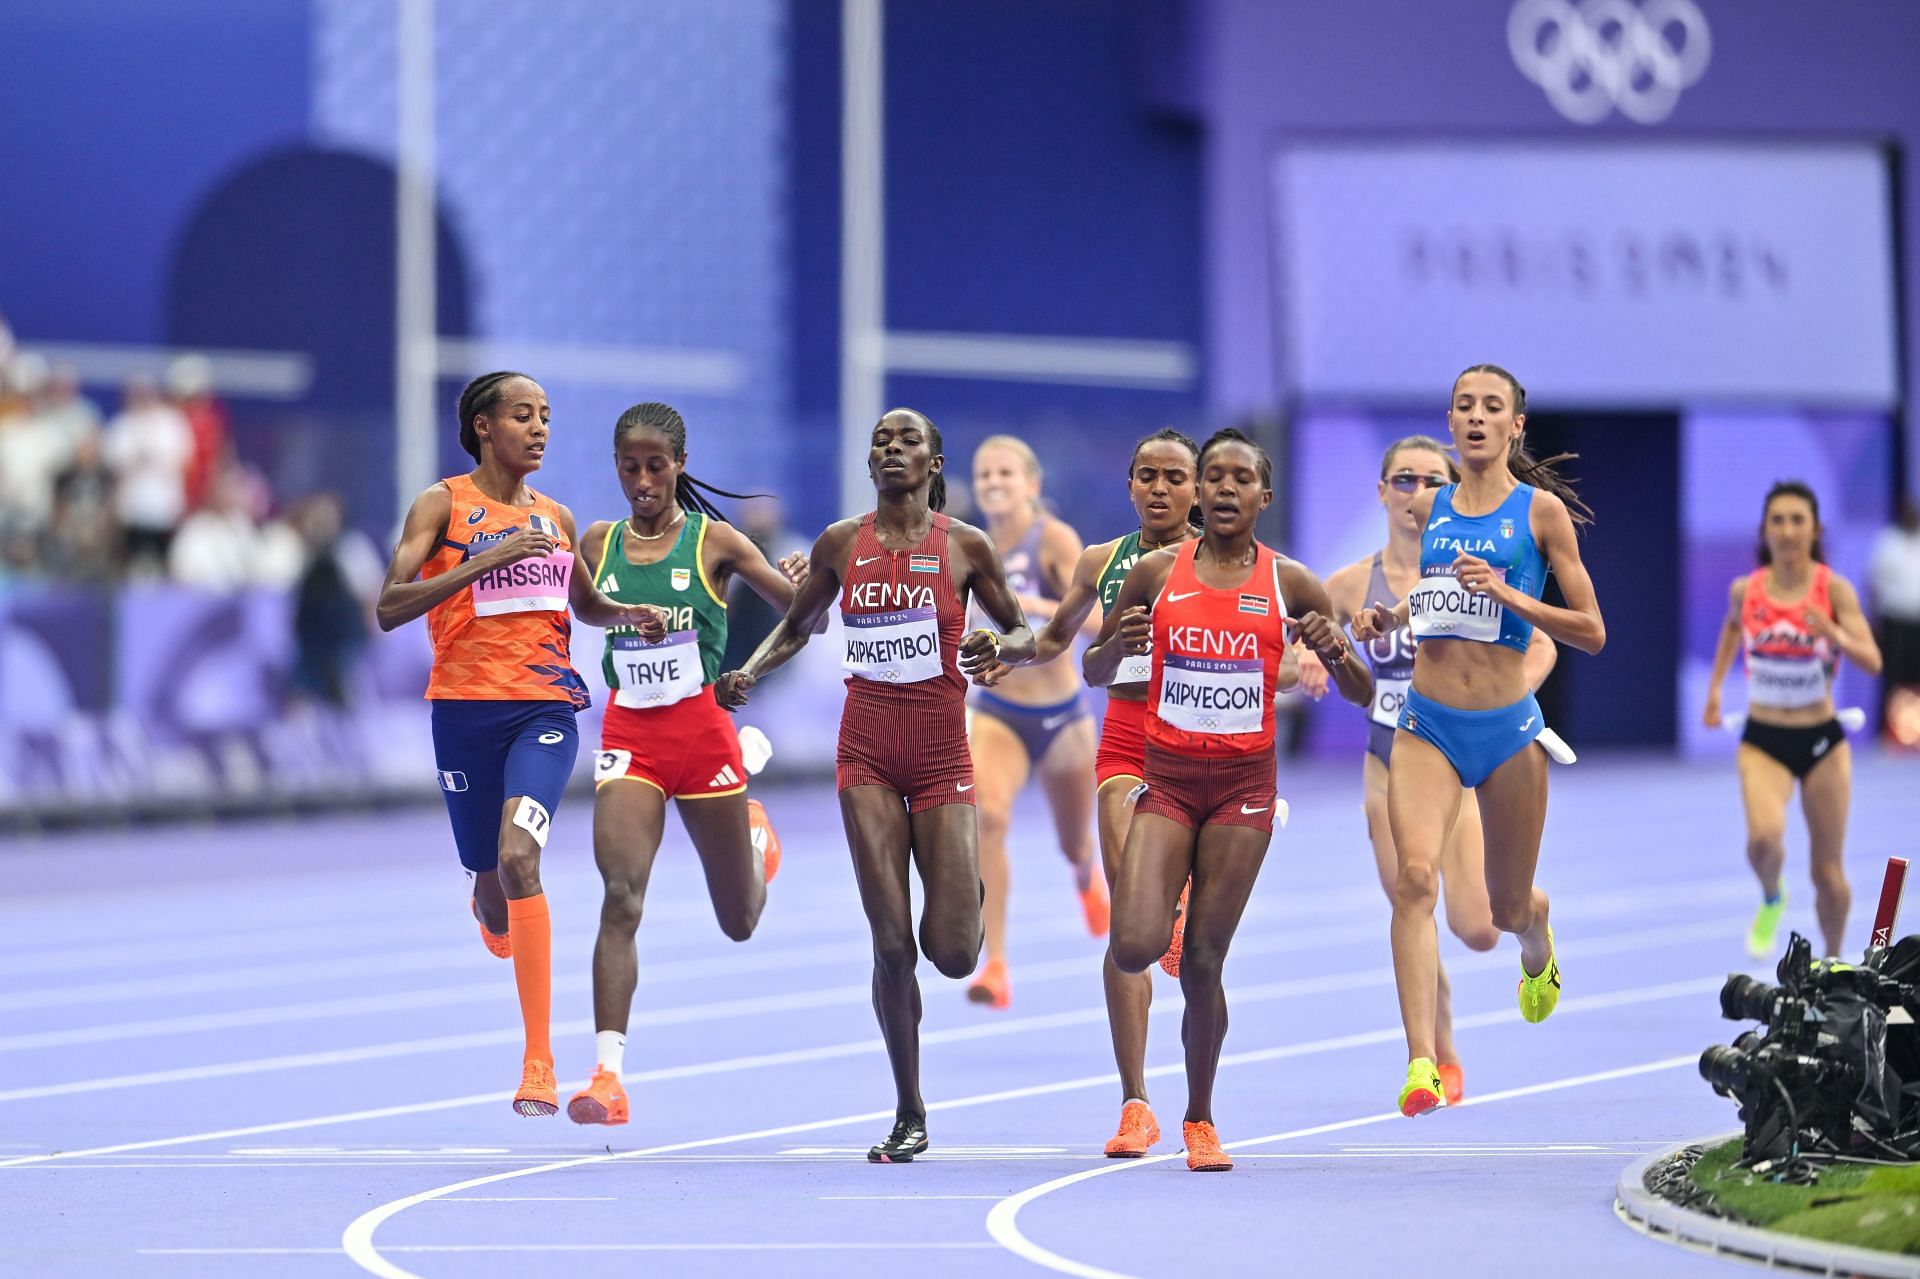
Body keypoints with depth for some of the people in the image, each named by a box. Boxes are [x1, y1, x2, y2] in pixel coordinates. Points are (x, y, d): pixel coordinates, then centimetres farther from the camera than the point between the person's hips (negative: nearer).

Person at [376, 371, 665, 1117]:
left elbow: (585, 604, 29)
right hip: (465, 710, -1)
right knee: (490, 877, 9)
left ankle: (539, 1059, -22)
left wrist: (631, 616, 7)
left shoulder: (554, 517, 11)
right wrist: (487, 559, -22)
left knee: (518, 856, -22)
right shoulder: (444, 504, -2)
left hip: (545, 707, 1)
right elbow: (389, 608, -14)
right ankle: (494, 921, 52)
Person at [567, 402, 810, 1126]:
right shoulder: (598, 544, 4)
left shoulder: (714, 542, -4)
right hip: (629, 739, 1)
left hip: (701, 732, -1)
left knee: (739, 923, 13)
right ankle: (607, 1074, -23)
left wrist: (805, 584, -24)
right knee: (621, 896, -20)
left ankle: (754, 844, 51)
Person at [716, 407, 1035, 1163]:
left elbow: (1024, 636, 9)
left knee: (953, 954, -6)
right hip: (868, 753, 1)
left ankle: (967, 891, 34)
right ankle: (909, 1116, 4)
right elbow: (797, 625, 19)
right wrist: (748, 672, 0)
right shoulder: (841, 545, 4)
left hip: (941, 756, -1)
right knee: (892, 945, -7)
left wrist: (1000, 647, -15)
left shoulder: (964, 547, 0)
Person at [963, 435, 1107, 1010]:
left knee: (1074, 845, 18)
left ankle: (1087, 876, 60)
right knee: (987, 816, -28)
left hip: (1061, 714, -1)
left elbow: (1092, 617, -28)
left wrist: (1029, 605, -40)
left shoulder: (1055, 540, -14)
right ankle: (995, 968, -30)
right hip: (997, 713, 1)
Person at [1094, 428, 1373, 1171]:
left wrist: (1334, 652, -17)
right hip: (1165, 777, 0)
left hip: (1244, 783, 0)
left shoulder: (1290, 584, 1)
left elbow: (1362, 694, 6)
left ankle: (1200, 1119, 16)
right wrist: (1117, 646, -13)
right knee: (1134, 949, -17)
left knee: (1203, 965, -2)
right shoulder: (1157, 574, 1)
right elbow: (1094, 673, 10)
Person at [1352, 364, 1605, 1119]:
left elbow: (1591, 632, -5)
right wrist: (1387, 618, 6)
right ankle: (1421, 1064, -27)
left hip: (1506, 726, -2)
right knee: (1415, 875, -22)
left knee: (1507, 907, 13)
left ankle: (1538, 956, 53)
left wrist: (1504, 593, -17)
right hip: (1427, 723, 2)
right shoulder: (1427, 509, 8)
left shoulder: (1540, 510, -3)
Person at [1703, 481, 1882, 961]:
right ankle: (1771, 900, 6)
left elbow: (1872, 661, -21)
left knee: (1829, 876, 5)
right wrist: (1715, 686, 20)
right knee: (1764, 838, -28)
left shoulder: (1834, 589, -11)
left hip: (1822, 742, 0)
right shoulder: (1745, 591, -4)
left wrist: (1836, 637, -39)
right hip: (1763, 741, 0)